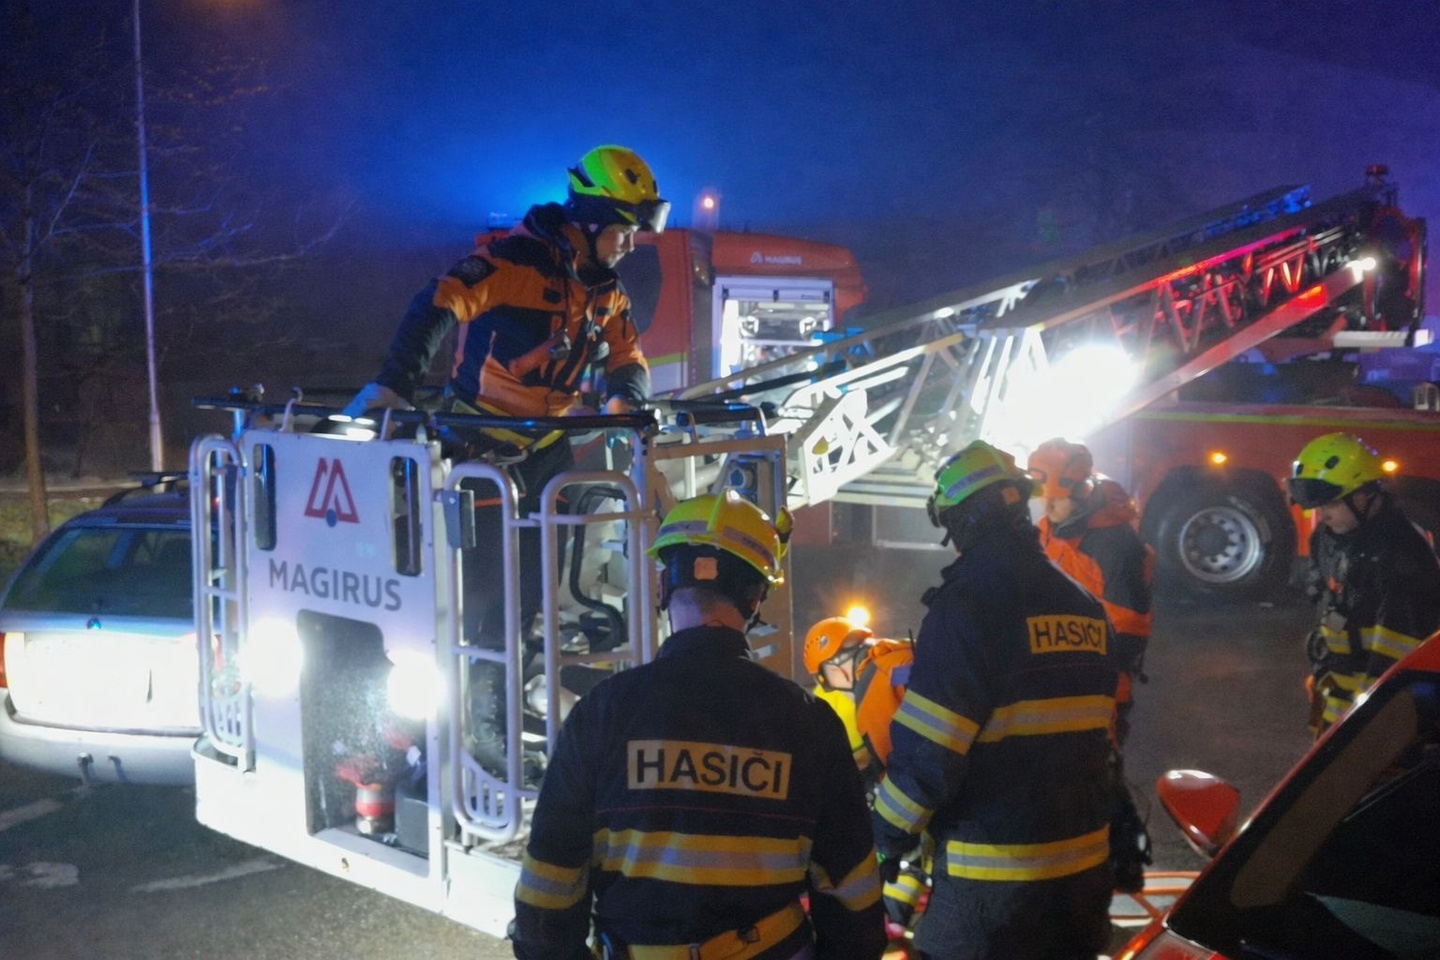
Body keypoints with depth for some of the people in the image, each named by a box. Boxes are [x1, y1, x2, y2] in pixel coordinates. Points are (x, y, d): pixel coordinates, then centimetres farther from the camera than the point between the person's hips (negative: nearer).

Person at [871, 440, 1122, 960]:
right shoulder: (1086, 607, 10)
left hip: (992, 883, -8)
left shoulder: (967, 603, -16)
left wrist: (886, 838, -5)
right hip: (1085, 865, 8)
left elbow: (927, 751, -19)